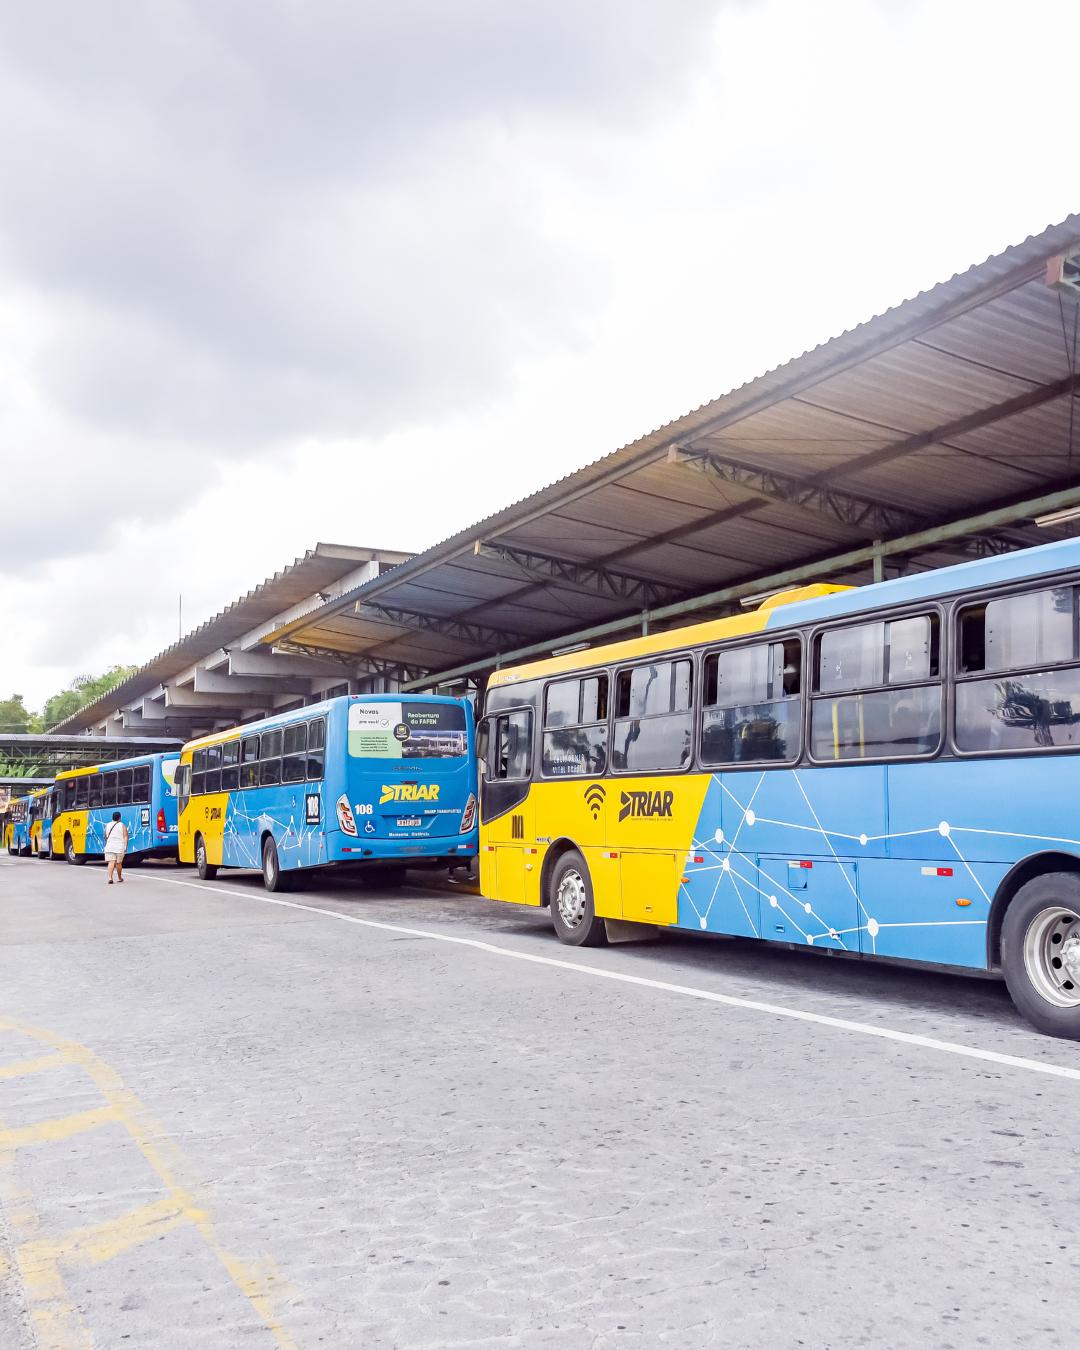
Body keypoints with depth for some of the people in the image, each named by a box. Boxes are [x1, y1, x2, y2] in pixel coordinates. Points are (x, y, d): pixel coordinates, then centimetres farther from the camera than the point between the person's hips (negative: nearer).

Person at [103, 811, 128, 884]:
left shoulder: (107, 825, 10)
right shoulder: (122, 825, 0)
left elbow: (105, 837, 20)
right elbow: (125, 837, -8)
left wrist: (106, 844, 35)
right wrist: (125, 847, -9)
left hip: (109, 847, 2)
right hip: (119, 847, -2)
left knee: (111, 862, -6)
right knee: (118, 863, 10)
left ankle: (110, 878, -22)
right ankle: (119, 878, 26)